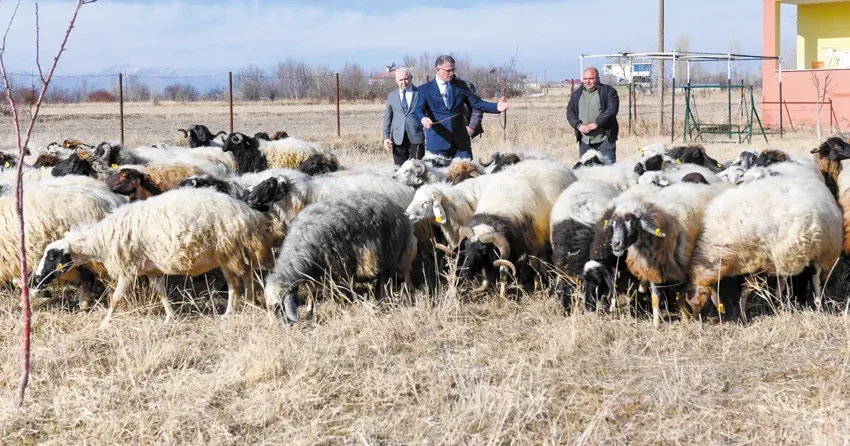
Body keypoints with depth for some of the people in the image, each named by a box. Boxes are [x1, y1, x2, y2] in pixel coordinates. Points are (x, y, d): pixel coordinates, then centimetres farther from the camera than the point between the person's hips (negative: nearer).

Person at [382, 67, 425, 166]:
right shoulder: (391, 96, 13)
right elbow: (387, 117, 14)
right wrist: (386, 137, 5)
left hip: (416, 137, -3)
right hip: (398, 138, 3)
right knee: (400, 168, 1)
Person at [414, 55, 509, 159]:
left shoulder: (461, 85, 11)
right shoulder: (425, 89, 2)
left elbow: (476, 103, 9)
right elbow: (419, 110, -9)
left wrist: (496, 107, -7)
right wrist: (423, 119, -33)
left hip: (460, 140, 3)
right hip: (437, 142, -3)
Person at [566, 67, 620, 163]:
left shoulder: (608, 91, -1)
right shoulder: (577, 94, 14)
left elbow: (612, 110, -12)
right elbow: (570, 112, 8)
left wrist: (595, 124, -19)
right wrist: (579, 125, -11)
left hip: (604, 140, -5)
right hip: (584, 140, 5)